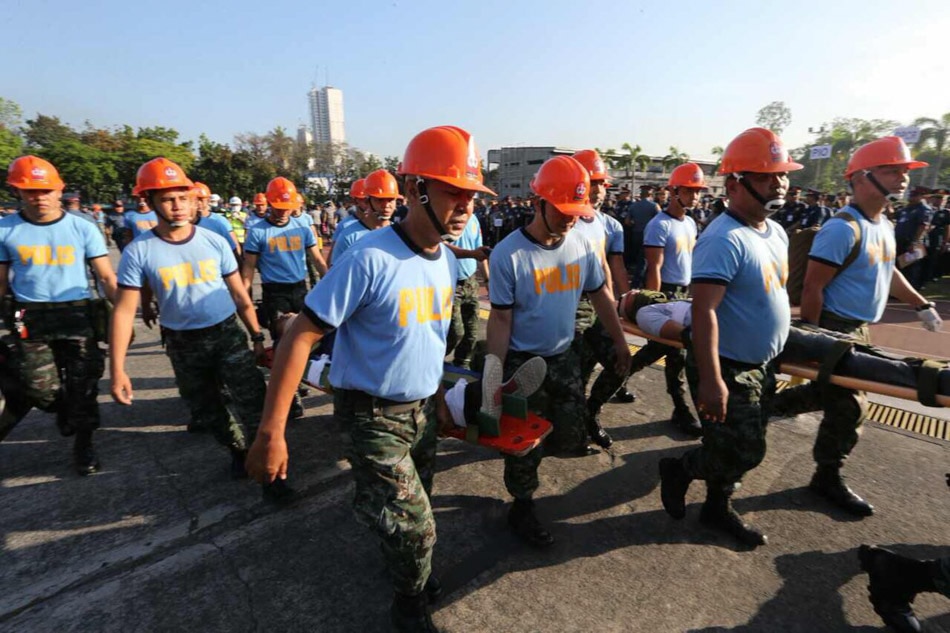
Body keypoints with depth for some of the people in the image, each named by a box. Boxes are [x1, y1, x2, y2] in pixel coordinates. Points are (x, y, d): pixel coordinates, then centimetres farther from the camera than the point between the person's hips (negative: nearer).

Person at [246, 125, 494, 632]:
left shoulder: (448, 262, -1)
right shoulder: (369, 259, -25)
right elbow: (300, 337, -23)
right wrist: (271, 432, -23)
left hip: (423, 409, 7)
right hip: (374, 416, -6)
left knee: (411, 512, 23)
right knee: (415, 527, 4)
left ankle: (402, 566, 53)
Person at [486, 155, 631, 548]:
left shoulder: (581, 245, -1)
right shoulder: (508, 254, -17)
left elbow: (600, 295, 11)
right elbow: (500, 318, -14)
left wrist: (619, 342, 15)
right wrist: (493, 372, -17)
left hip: (564, 356, 5)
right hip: (522, 363, -5)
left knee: (572, 439, 12)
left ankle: (539, 444, 43)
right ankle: (522, 508, 31)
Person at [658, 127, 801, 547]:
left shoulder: (776, 233, 6)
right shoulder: (724, 240, -24)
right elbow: (703, 311, -30)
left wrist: (778, 353, 22)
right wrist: (710, 379, -32)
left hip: (761, 365, 9)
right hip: (727, 368, -9)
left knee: (741, 449, 19)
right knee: (742, 453, 0)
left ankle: (718, 508, 39)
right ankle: (677, 469, 26)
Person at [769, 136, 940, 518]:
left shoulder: (885, 226, 9)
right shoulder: (842, 229, -22)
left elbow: (888, 272, 23)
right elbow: (812, 288, -23)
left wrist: (922, 305, 25)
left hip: (859, 329, 9)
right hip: (835, 329, -9)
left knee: (836, 391, 21)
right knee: (848, 407, 1)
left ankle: (776, 404, 40)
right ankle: (828, 478, 18)